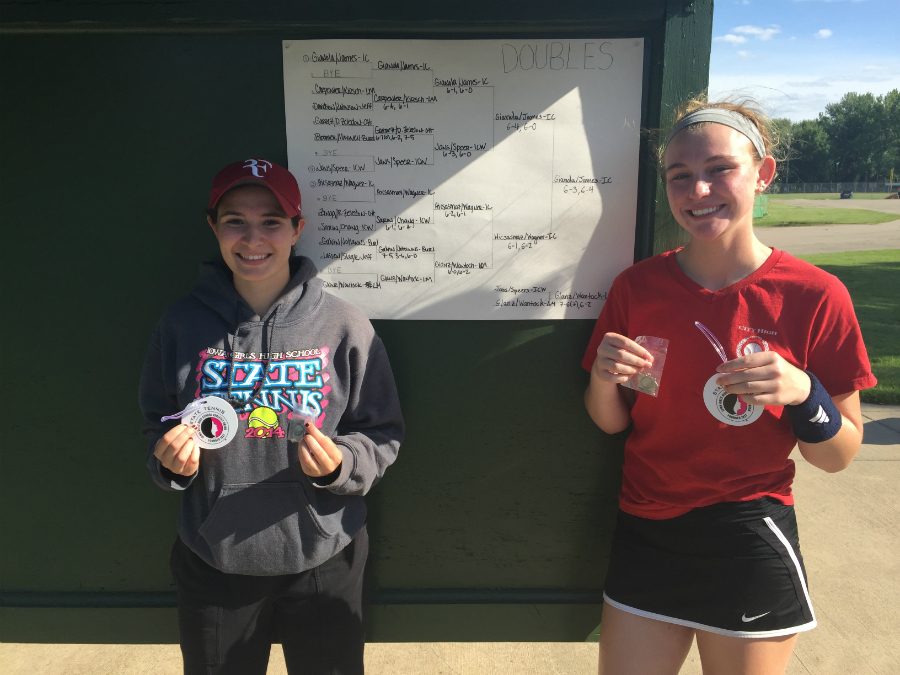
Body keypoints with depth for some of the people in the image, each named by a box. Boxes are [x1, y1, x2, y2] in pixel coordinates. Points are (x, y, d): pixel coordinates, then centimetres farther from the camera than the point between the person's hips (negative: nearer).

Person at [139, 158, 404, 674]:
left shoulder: (344, 326, -11)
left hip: (323, 560, -1)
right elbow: (157, 428, 9)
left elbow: (383, 438, -3)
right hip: (213, 564, 2)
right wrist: (170, 462, -12)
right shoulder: (183, 324, -5)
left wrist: (339, 464, -22)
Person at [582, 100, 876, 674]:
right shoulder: (638, 286, -5)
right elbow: (611, 423, 4)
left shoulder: (814, 296, -12)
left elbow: (840, 456, -5)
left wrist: (803, 393, -24)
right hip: (645, 534, 2)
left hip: (749, 540, -2)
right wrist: (604, 378, -17)